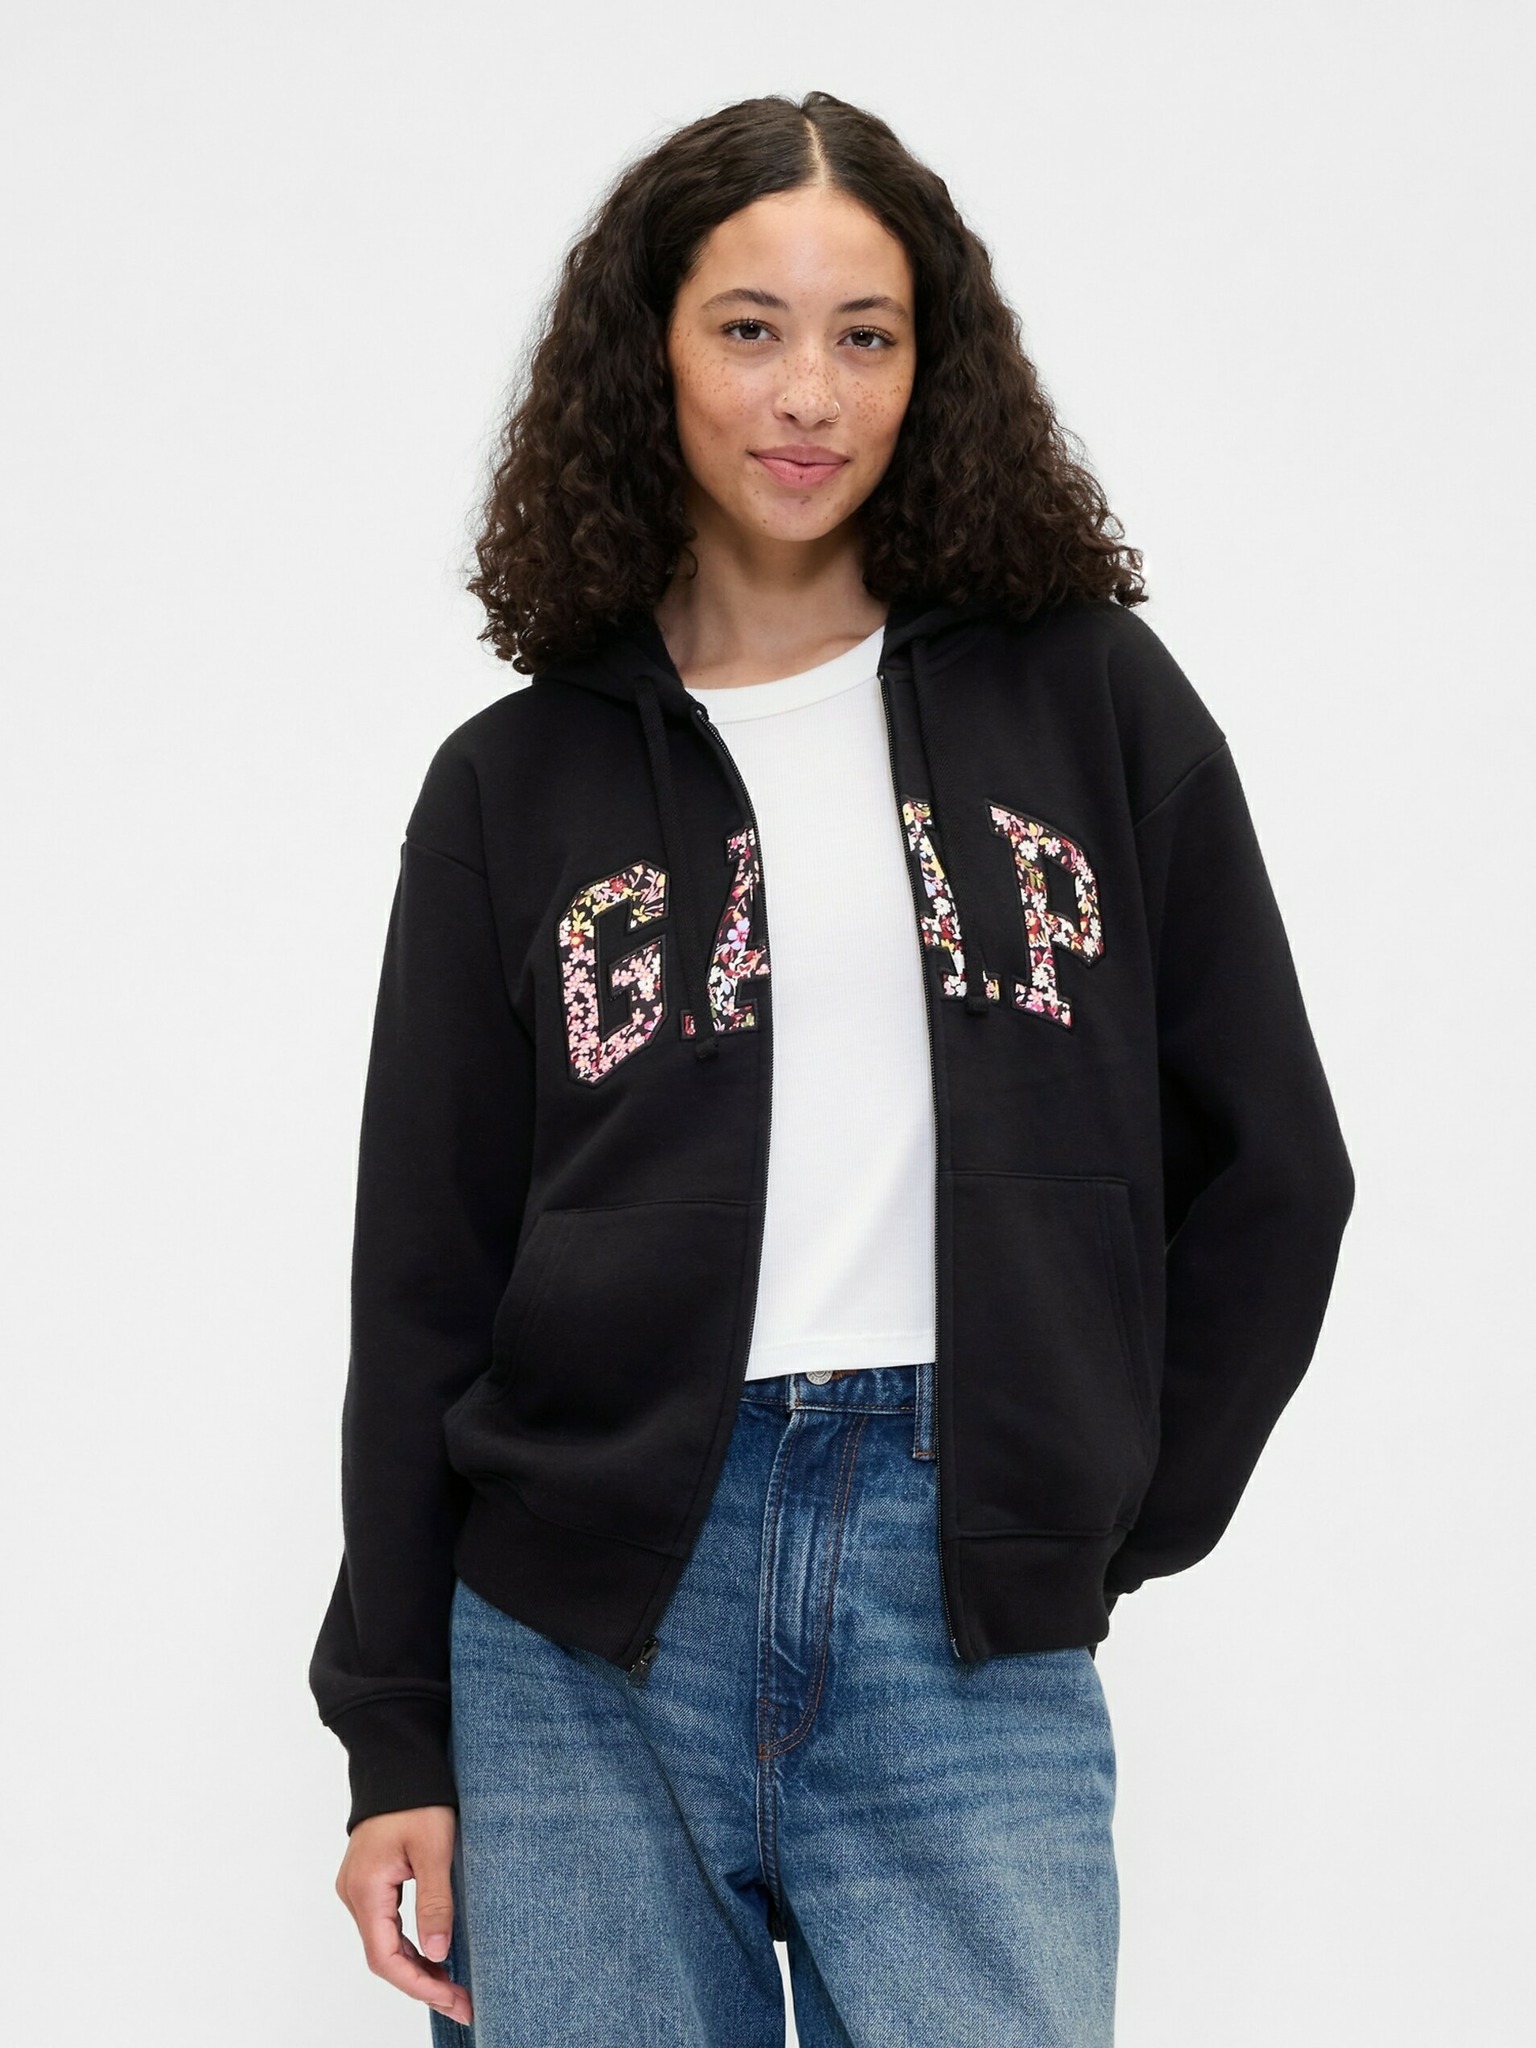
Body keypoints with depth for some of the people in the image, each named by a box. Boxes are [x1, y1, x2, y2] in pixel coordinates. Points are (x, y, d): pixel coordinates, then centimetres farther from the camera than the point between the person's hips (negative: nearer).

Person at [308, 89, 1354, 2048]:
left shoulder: (1091, 705, 6)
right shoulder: (515, 784, 7)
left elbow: (1268, 1168, 10)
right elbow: (425, 1284, 7)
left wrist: (1116, 1518, 6)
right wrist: (399, 1738, 5)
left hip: (969, 1630, 0)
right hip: (584, 1637, 1)